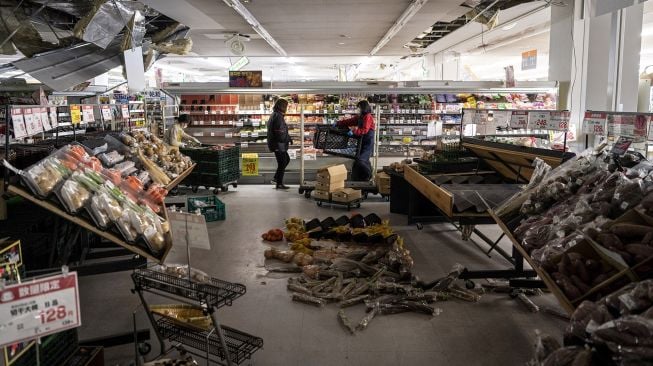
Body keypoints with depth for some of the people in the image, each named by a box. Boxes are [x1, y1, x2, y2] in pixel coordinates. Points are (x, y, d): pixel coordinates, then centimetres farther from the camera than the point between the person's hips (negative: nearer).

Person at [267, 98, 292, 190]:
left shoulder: (274, 115, 14)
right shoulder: (278, 117, -20)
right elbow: (280, 133, -25)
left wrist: (287, 138, 10)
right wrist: (288, 138, -10)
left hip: (276, 143, 10)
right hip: (278, 144, -10)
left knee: (286, 159, 22)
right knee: (282, 163, -1)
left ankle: (276, 178, 25)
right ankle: (279, 184, 8)